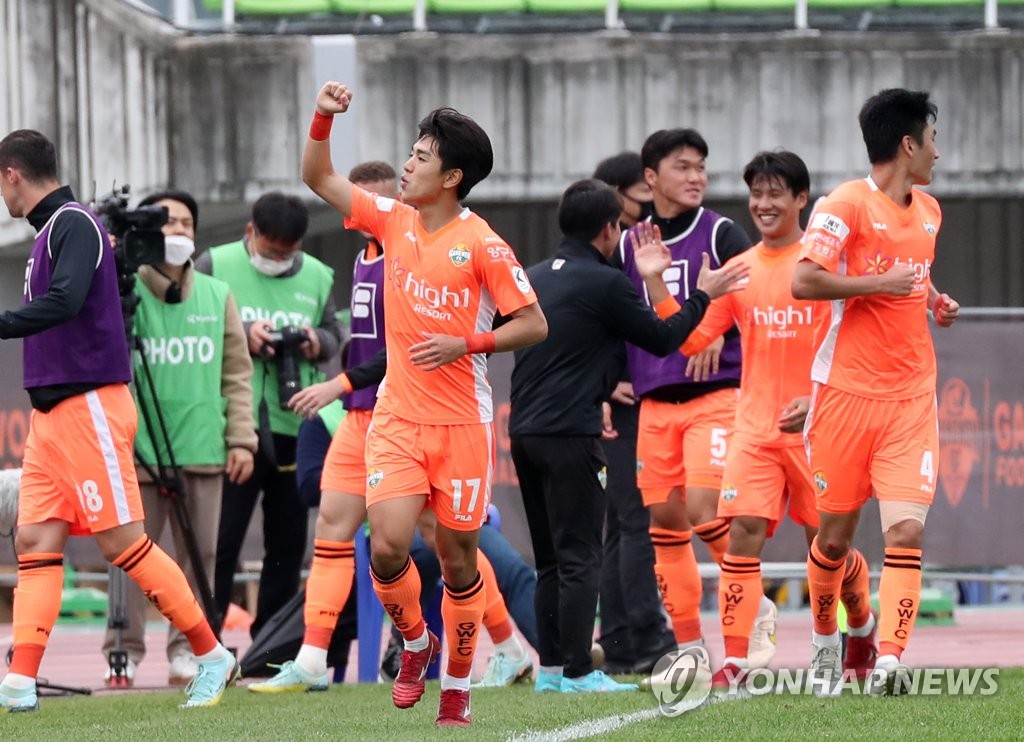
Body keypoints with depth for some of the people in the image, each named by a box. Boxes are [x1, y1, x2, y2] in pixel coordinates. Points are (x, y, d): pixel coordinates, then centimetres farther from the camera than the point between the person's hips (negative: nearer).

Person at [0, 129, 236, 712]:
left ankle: (213, 657, 2)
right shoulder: (52, 230, 16)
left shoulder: (73, 223, -12)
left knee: (122, 541, -7)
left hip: (89, 406, -9)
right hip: (52, 412, 9)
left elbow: (63, 302, -27)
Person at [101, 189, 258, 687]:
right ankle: (124, 652, 4)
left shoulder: (217, 297, 10)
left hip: (203, 452, 3)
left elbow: (237, 372, 12)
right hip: (138, 449, -3)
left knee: (200, 553, 5)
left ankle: (187, 650, 13)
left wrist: (241, 437, 6)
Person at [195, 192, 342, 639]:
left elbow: (334, 334, 17)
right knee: (221, 540, -4)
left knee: (288, 543, 8)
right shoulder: (215, 266, 1)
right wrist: (241, 335, -15)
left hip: (296, 429, 4)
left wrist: (319, 342, -6)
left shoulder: (317, 277, 11)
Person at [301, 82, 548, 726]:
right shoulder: (393, 219, 4)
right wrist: (324, 118, -2)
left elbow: (534, 325, -8)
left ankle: (458, 685, 19)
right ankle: (416, 643, 16)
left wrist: (465, 345, -18)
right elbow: (319, 178, 12)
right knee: (388, 546, -12)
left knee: (457, 557, 4)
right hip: (397, 417, 3)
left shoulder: (482, 245, -10)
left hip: (462, 423, -3)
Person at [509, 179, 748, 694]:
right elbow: (662, 339, 0)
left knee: (550, 558, 13)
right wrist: (702, 295, 14)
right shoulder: (605, 283, -8)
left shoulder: (534, 278, 13)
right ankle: (577, 671, -8)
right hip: (569, 435, -7)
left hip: (524, 432, 7)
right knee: (579, 557, -5)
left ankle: (550, 668, 12)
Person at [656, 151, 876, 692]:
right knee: (743, 531, -13)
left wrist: (818, 398, -18)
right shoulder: (739, 271, 9)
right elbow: (691, 340, 8)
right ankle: (734, 660, -14)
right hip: (755, 425, 3)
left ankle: (862, 623, 37)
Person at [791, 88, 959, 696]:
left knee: (907, 531, -13)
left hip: (912, 398, 4)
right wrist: (881, 284, -17)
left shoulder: (929, 212, 14)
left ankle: (888, 661, -20)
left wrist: (934, 299, 13)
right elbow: (804, 282, -17)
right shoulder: (848, 204, -8)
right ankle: (826, 643, 31)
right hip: (848, 390, -4)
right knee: (836, 534, 6)